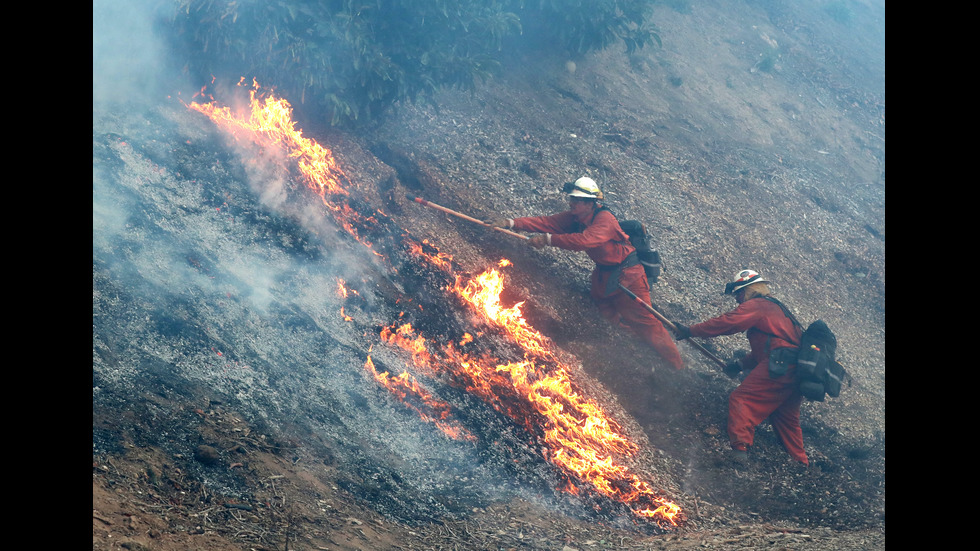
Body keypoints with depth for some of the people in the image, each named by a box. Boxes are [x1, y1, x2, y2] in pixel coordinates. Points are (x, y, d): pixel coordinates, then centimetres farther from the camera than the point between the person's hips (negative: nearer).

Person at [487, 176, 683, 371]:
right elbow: (546, 222, -10)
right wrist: (511, 223, -21)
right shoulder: (575, 217, -2)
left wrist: (548, 239, -43)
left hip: (627, 276, -9)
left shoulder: (604, 219, -26)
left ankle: (677, 369, -1)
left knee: (643, 322, -9)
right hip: (603, 273, 9)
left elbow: (584, 240, -41)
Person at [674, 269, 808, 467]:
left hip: (781, 364, -10)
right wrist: (741, 365, 27)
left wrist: (691, 331, -1)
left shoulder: (755, 305, 2)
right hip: (797, 371, 10)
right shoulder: (774, 307, 32)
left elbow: (727, 323, -7)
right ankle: (801, 464, 25)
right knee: (785, 419, 22)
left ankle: (740, 448, -23)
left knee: (741, 399, -9)